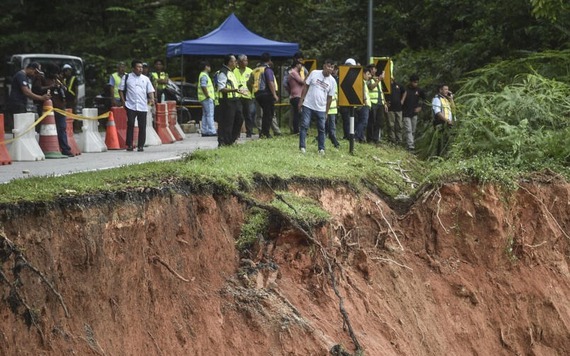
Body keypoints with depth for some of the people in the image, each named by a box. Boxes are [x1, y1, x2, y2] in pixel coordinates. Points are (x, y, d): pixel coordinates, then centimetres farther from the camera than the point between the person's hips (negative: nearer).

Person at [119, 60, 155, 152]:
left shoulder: (145, 79, 13)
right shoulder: (126, 77, 7)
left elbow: (150, 91, 12)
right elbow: (121, 90, 8)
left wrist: (152, 99, -6)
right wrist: (123, 101, -2)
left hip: (143, 106, 2)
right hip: (130, 105, -2)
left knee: (142, 126, 0)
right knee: (130, 124, -8)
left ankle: (140, 145, 7)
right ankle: (129, 145, -1)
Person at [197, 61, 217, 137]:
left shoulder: (204, 75, 20)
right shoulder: (204, 76, -13)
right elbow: (203, 87, -23)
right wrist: (208, 96, -20)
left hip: (205, 98, 11)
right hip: (207, 98, -11)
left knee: (205, 115, 11)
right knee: (210, 115, -11)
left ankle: (204, 131, 13)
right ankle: (211, 131, -13)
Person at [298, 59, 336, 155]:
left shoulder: (332, 81, -1)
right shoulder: (314, 73, -4)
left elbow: (329, 98, 3)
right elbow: (306, 86, 2)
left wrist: (326, 112, 4)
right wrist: (301, 100, -1)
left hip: (321, 108, 1)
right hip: (308, 105, -1)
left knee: (321, 129, 6)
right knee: (304, 125, -5)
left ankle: (321, 148, 16)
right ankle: (302, 147, -1)